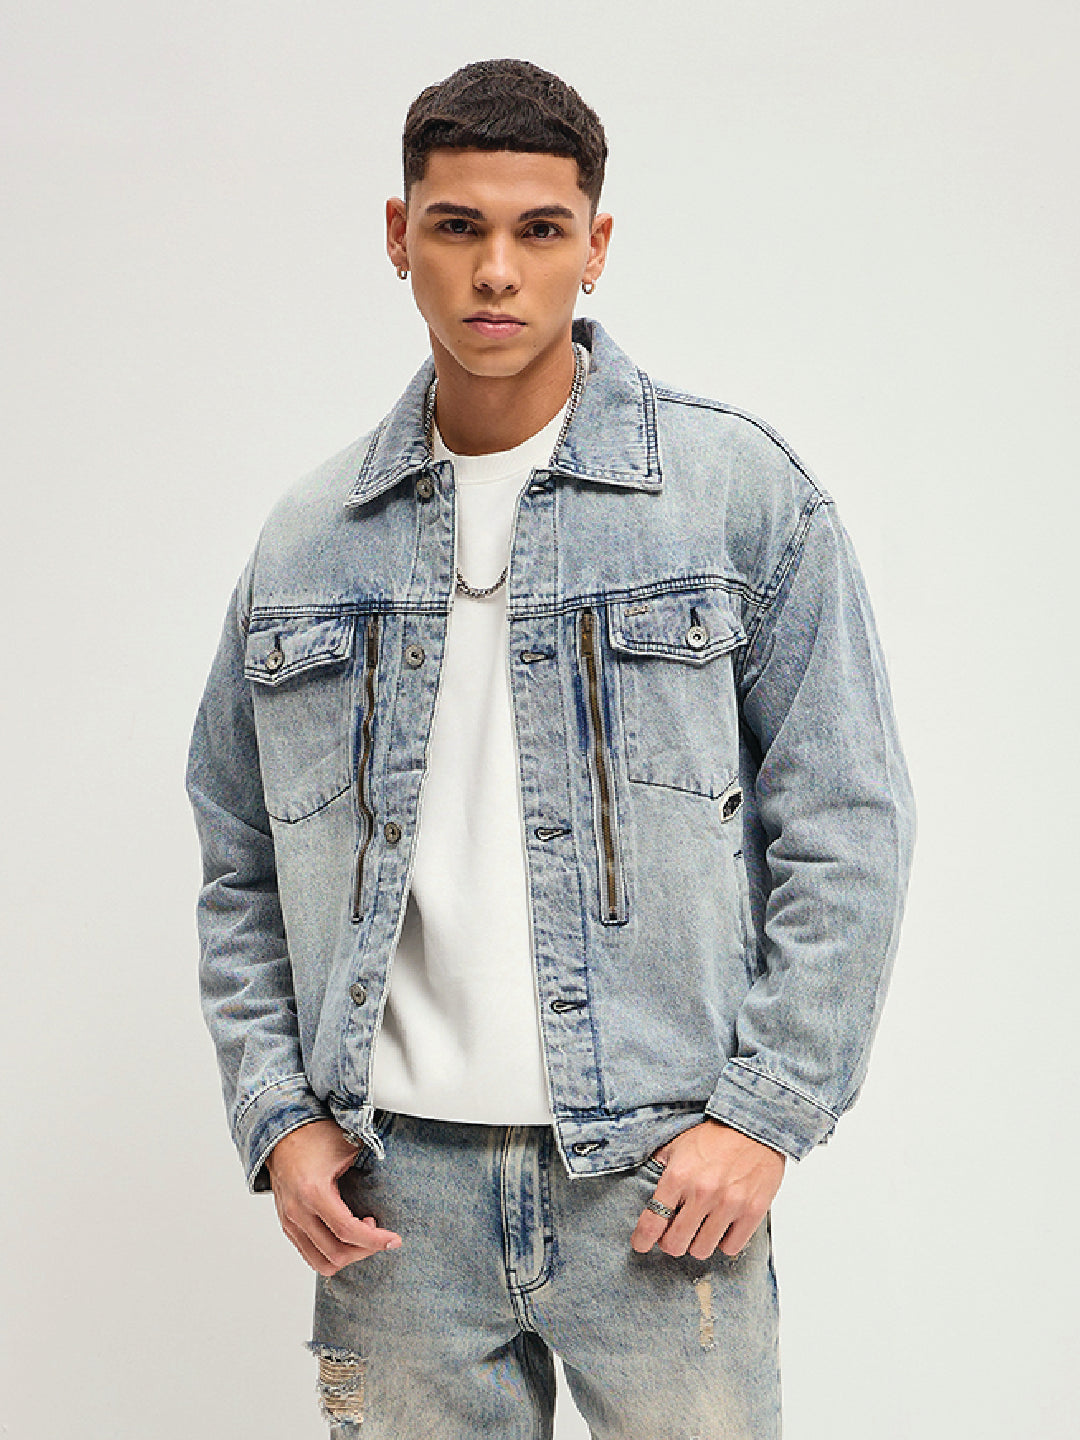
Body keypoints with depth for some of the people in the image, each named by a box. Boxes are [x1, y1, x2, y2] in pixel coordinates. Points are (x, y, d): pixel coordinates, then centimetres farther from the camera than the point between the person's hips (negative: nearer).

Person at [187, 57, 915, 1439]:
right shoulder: (306, 541, 8)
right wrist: (278, 1114, 2)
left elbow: (845, 825, -2)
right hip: (392, 1184, 3)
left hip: (660, 1172, -2)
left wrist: (764, 1112, -8)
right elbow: (240, 869, 12)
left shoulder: (739, 490, -1)